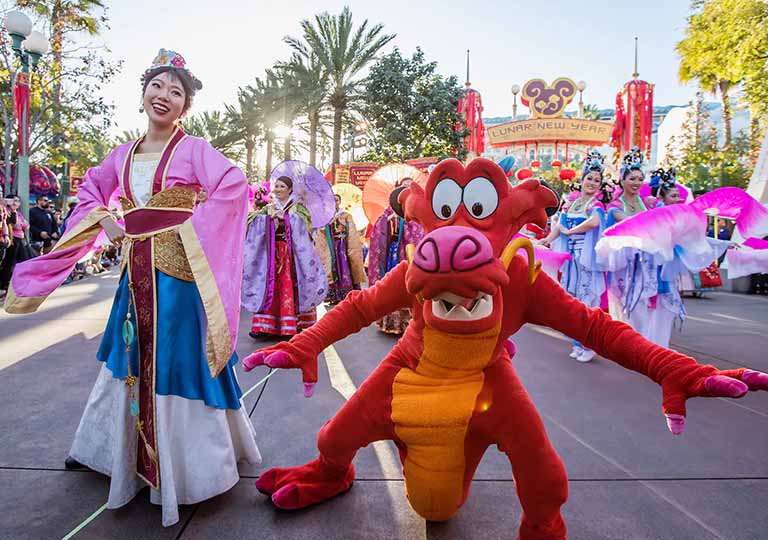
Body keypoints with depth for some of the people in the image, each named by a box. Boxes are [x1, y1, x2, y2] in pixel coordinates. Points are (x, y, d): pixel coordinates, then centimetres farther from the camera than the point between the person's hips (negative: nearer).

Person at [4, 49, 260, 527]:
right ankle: (120, 449, 42)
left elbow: (234, 186, -21)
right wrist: (102, 219, 6)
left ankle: (189, 459, 19)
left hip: (179, 275, -6)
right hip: (137, 274, 6)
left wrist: (189, 228, -21)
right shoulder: (123, 154, 11)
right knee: (131, 358, 19)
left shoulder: (194, 149, -6)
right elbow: (91, 188, 25)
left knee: (178, 362, 0)